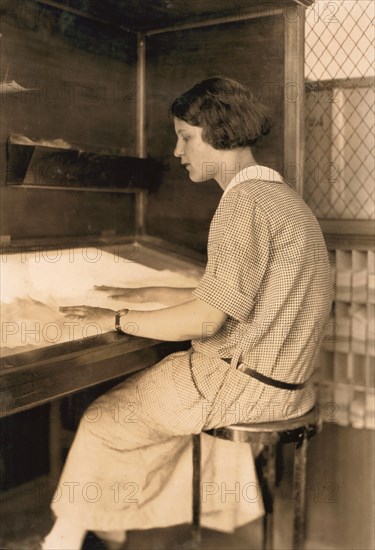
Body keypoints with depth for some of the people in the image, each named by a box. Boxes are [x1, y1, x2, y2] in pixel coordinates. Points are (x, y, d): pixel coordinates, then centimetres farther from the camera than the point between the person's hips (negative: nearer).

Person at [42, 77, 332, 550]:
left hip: (246, 382, -10)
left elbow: (204, 320, -23)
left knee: (102, 419, 4)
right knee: (139, 388, 23)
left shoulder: (245, 202, -20)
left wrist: (117, 320, -12)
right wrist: (150, 294, 16)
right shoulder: (276, 193, 12)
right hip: (278, 376, 10)